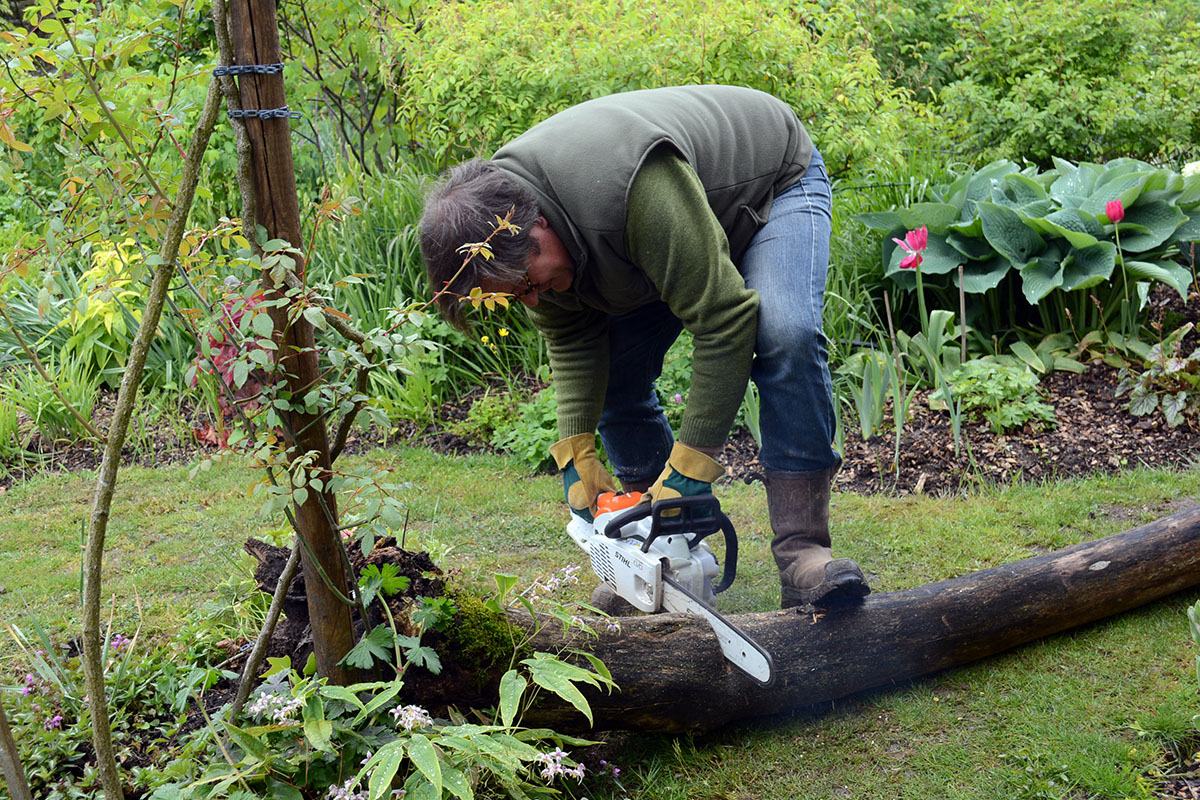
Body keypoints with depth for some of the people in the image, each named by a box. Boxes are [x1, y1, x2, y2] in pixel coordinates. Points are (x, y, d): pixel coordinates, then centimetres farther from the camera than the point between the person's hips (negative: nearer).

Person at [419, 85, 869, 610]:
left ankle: (801, 550, -28)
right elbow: (569, 338, -10)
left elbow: (725, 318, -41)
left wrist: (691, 464, -39)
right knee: (612, 372, -4)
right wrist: (575, 453, -19)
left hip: (772, 185, -6)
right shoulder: (502, 212, -20)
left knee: (786, 336, -31)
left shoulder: (634, 187, -45)